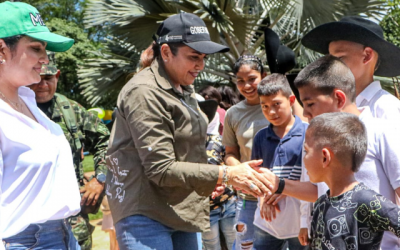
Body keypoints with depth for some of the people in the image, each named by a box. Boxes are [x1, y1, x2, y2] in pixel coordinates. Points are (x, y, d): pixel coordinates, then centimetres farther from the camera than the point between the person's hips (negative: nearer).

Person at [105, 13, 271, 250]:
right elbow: (161, 169, -21)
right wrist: (225, 175, -23)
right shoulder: (145, 92, -16)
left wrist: (210, 178, 4)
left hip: (181, 212, 9)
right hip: (146, 215, -9)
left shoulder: (183, 91, 13)